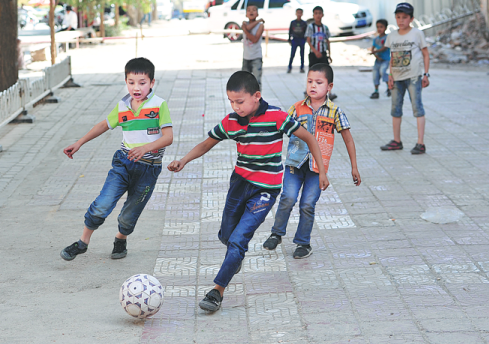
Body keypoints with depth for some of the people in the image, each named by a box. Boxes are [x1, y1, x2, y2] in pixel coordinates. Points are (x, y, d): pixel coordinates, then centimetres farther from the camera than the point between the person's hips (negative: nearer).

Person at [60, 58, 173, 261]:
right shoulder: (122, 106, 3)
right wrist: (79, 143, 14)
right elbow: (104, 125, 18)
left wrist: (146, 147, -33)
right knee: (103, 204, -14)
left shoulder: (159, 105, -9)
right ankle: (83, 242, 5)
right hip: (123, 162, 2)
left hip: (148, 169, -2)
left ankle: (120, 240, 40)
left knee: (129, 215, 8)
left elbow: (168, 137, -17)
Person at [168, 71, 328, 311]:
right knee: (226, 236, 18)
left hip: (265, 190, -5)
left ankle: (218, 290, -6)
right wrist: (183, 161, -7)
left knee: (238, 240, -15)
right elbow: (206, 144, 9)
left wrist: (321, 171, -6)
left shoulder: (276, 117, -16)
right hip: (240, 182, 5)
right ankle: (236, 257, 53)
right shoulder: (230, 122, -4)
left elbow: (309, 139, -6)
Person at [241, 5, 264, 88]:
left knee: (257, 81, -11)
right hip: (246, 57, 4)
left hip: (256, 58, -4)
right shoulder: (245, 24, 5)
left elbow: (255, 40, -15)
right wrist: (258, 21, -10)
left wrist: (245, 30, -19)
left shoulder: (260, 25, -4)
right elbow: (248, 27, -20)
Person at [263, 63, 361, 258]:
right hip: (295, 161, 1)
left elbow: (348, 139, 8)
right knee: (288, 198, -11)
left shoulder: (334, 112, 0)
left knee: (308, 204, -1)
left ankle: (303, 243, 16)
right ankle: (276, 234, 11)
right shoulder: (297, 108, 3)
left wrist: (354, 167, 9)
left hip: (318, 166, -1)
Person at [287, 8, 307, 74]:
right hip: (294, 39, 0)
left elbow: (306, 32, 6)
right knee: (292, 54, -4)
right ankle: (289, 67, 4)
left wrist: (305, 40, 0)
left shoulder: (304, 23, 2)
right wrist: (289, 40, 5)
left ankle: (302, 68, 13)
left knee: (302, 55, 5)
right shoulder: (292, 22, 3)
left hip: (302, 40, 0)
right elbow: (290, 31, 7)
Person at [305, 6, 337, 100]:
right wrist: (315, 51, -21)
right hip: (313, 53, -2)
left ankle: (329, 93, -14)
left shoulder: (325, 27, 6)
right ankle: (308, 91, 23)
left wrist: (329, 54, 8)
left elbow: (327, 42, 11)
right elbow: (308, 40, -9)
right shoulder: (310, 26, -4)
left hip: (323, 53, 2)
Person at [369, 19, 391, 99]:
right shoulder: (376, 39, 10)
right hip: (378, 60, 6)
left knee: (382, 71, -27)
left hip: (386, 59, -6)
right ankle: (376, 92, 15)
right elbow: (372, 49, 4)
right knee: (375, 75, 4)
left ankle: (389, 87, -12)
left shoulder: (387, 38, -7)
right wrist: (376, 56, -13)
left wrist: (376, 51, -26)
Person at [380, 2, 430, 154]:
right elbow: (392, 58, 13)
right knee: (395, 108, 10)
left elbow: (425, 54, 2)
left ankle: (420, 143, -9)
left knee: (417, 107, -8)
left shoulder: (417, 34, -2)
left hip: (414, 76, -5)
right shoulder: (392, 36, 9)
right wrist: (390, 76, 5)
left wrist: (425, 74, -4)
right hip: (397, 78, 5)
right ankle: (396, 141, 22)